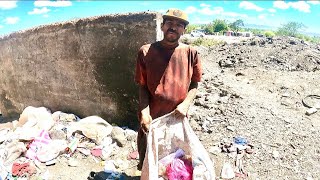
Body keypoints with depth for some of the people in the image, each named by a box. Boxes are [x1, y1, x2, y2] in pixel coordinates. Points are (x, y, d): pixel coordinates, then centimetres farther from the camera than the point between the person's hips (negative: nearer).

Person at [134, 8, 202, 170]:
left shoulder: (191, 53, -3)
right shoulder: (146, 52, -7)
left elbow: (194, 84, 3)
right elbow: (142, 86, -4)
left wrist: (185, 104, -14)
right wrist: (144, 112, -17)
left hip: (178, 117, 1)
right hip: (152, 117, -1)